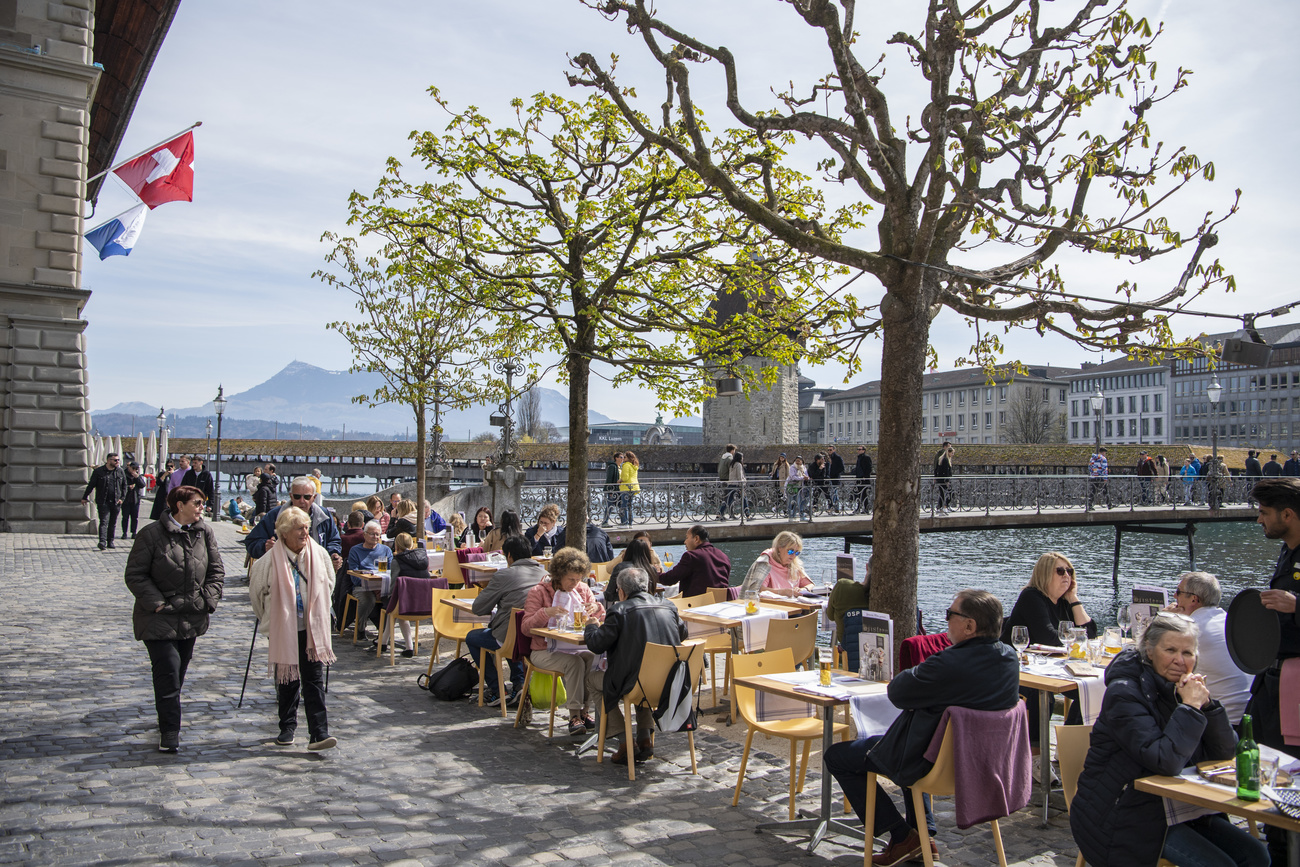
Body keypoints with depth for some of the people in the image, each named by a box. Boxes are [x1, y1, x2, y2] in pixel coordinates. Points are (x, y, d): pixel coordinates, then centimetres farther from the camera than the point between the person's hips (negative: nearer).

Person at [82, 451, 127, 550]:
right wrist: (84, 497, 8)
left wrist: (122, 498, 4)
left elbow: (124, 486, 14)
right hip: (103, 502, -3)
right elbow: (91, 485, 5)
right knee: (104, 521, -12)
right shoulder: (98, 471, -1)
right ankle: (102, 541, -18)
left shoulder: (120, 472, 8)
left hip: (116, 502, 3)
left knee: (113, 523, 9)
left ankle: (110, 541, 17)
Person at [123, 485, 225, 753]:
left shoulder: (205, 532, 3)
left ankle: (168, 724, 33)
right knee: (168, 674, -9)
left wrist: (208, 600, -3)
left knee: (178, 674, 16)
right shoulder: (151, 534, -11)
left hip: (192, 618, 5)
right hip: (159, 619, -5)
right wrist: (156, 603, -14)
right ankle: (169, 734, -2)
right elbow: (135, 575, -8)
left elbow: (216, 571, 9)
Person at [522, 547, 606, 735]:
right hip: (546, 651, -3)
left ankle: (585, 711, -17)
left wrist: (597, 608, -7)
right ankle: (574, 715, -24)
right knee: (574, 662, -33)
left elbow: (600, 621, 16)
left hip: (578, 647, 4)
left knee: (594, 659, -30)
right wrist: (546, 612, -23)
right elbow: (526, 628, -6)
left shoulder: (583, 590, 13)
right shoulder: (539, 591, 0)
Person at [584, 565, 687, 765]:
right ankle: (645, 738, 26)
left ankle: (625, 743, 14)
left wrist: (590, 628, 13)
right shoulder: (669, 607, 5)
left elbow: (596, 644, -9)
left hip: (634, 684, -5)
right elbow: (682, 634, 22)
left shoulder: (620, 610, -12)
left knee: (598, 680, 21)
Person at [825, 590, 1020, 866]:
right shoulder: (1010, 657, -8)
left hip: (934, 762, -8)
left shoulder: (950, 664, -35)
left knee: (837, 756, 7)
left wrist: (915, 671, -4)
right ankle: (924, 834, 35)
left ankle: (902, 838, 10)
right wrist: (925, 670, -3)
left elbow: (898, 693, -22)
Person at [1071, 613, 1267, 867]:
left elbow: (1225, 752, 3)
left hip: (1175, 806, 8)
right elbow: (1165, 762, -27)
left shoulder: (1179, 689, 6)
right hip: (1126, 817, -8)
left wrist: (1206, 703, -12)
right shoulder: (1125, 693, -17)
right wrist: (1191, 706, -22)